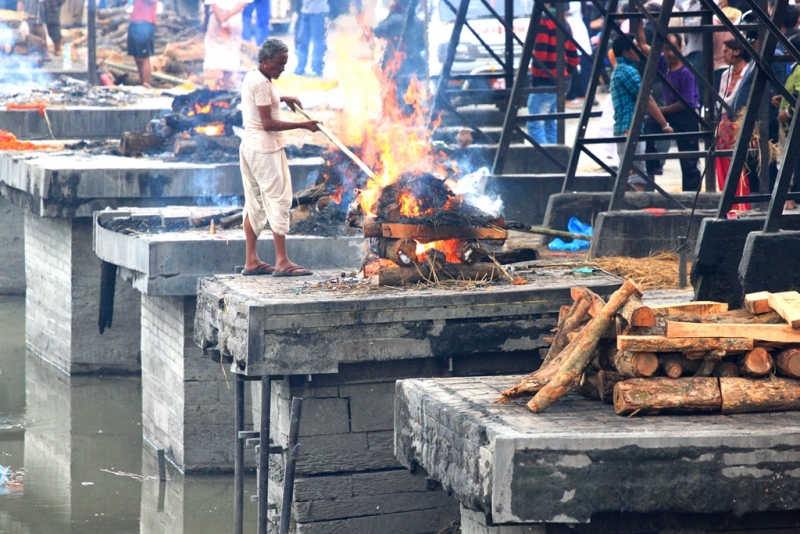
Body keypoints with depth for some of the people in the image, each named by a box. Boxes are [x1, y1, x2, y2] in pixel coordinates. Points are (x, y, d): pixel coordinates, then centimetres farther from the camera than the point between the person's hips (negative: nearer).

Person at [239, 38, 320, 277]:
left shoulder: (251, 77, 14)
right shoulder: (262, 84, -16)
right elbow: (268, 123, -20)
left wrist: (282, 98, 24)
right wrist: (302, 125, -19)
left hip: (249, 147, 10)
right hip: (266, 149, -10)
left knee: (254, 203, 10)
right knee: (278, 201, -8)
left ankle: (251, 261, 10)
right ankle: (282, 262, -10)